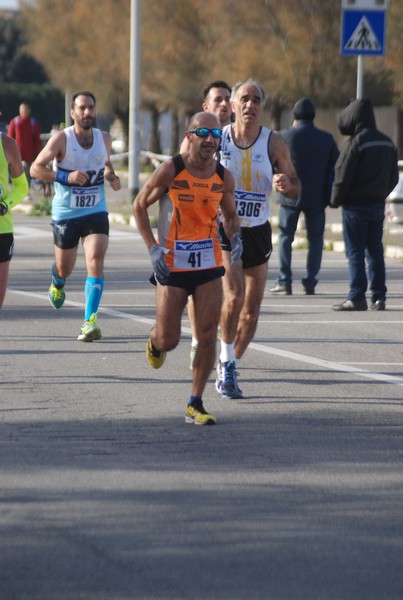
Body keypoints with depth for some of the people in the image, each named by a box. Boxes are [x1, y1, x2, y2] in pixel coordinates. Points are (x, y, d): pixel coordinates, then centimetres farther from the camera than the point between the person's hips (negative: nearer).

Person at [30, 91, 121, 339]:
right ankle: (57, 283, 53)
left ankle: (90, 321, -19)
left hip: (96, 213, 2)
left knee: (96, 263, -18)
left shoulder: (105, 139, 2)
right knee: (65, 268, 14)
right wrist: (65, 176, -26)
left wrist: (112, 177, 1)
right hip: (65, 214, -1)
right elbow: (36, 168, -13)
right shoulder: (61, 139, -12)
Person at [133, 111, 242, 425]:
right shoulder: (170, 170, -10)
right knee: (168, 339, 1)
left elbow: (230, 214, 17)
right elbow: (140, 205, 0)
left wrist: (235, 237, -5)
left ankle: (196, 404, 6)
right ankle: (155, 341, 40)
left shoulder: (224, 177, 1)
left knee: (208, 336, -5)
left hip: (209, 264, 3)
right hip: (172, 263, -3)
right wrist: (153, 247, -10)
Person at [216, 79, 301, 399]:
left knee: (251, 310, 5)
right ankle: (226, 362, -3)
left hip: (258, 232, 2)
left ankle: (230, 368, 25)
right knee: (234, 297, -22)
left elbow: (296, 187, 2)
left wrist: (286, 184, -20)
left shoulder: (274, 143, -3)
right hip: (223, 229, -2)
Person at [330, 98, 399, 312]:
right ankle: (378, 296, 10)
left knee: (355, 253, -3)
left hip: (356, 205, -7)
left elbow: (343, 175, -15)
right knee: (375, 252, 11)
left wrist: (335, 200, -1)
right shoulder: (387, 143, 7)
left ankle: (356, 297, -5)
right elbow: (393, 177, 13)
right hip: (378, 204, 7)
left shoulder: (356, 143, -16)